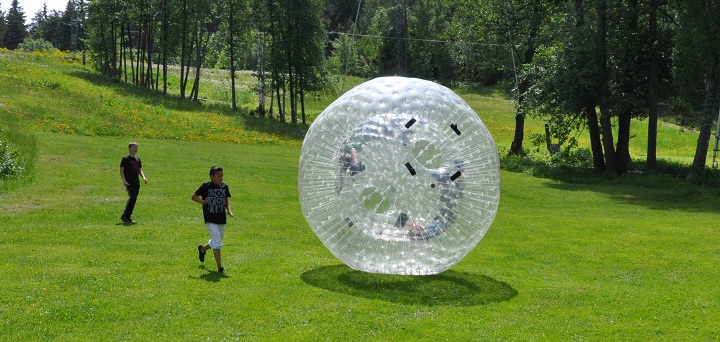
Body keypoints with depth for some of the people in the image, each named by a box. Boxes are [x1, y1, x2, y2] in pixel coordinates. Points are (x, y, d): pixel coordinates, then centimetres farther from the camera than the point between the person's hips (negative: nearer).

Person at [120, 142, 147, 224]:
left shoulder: (137, 159, 18)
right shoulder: (125, 159, 0)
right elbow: (121, 170, -3)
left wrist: (143, 177, 5)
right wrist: (124, 180, -14)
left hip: (136, 183, 7)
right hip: (129, 182, -7)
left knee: (134, 199, 4)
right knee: (132, 197, -20)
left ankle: (128, 217, 10)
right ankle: (125, 216, -14)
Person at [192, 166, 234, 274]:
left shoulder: (224, 187, 4)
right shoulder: (206, 186, -9)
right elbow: (194, 196, -3)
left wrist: (229, 210, -2)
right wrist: (203, 201, -22)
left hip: (222, 219, 6)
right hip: (210, 220, -6)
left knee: (216, 242, 19)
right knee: (217, 243, -11)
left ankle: (202, 248, 49)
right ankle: (220, 267, -6)